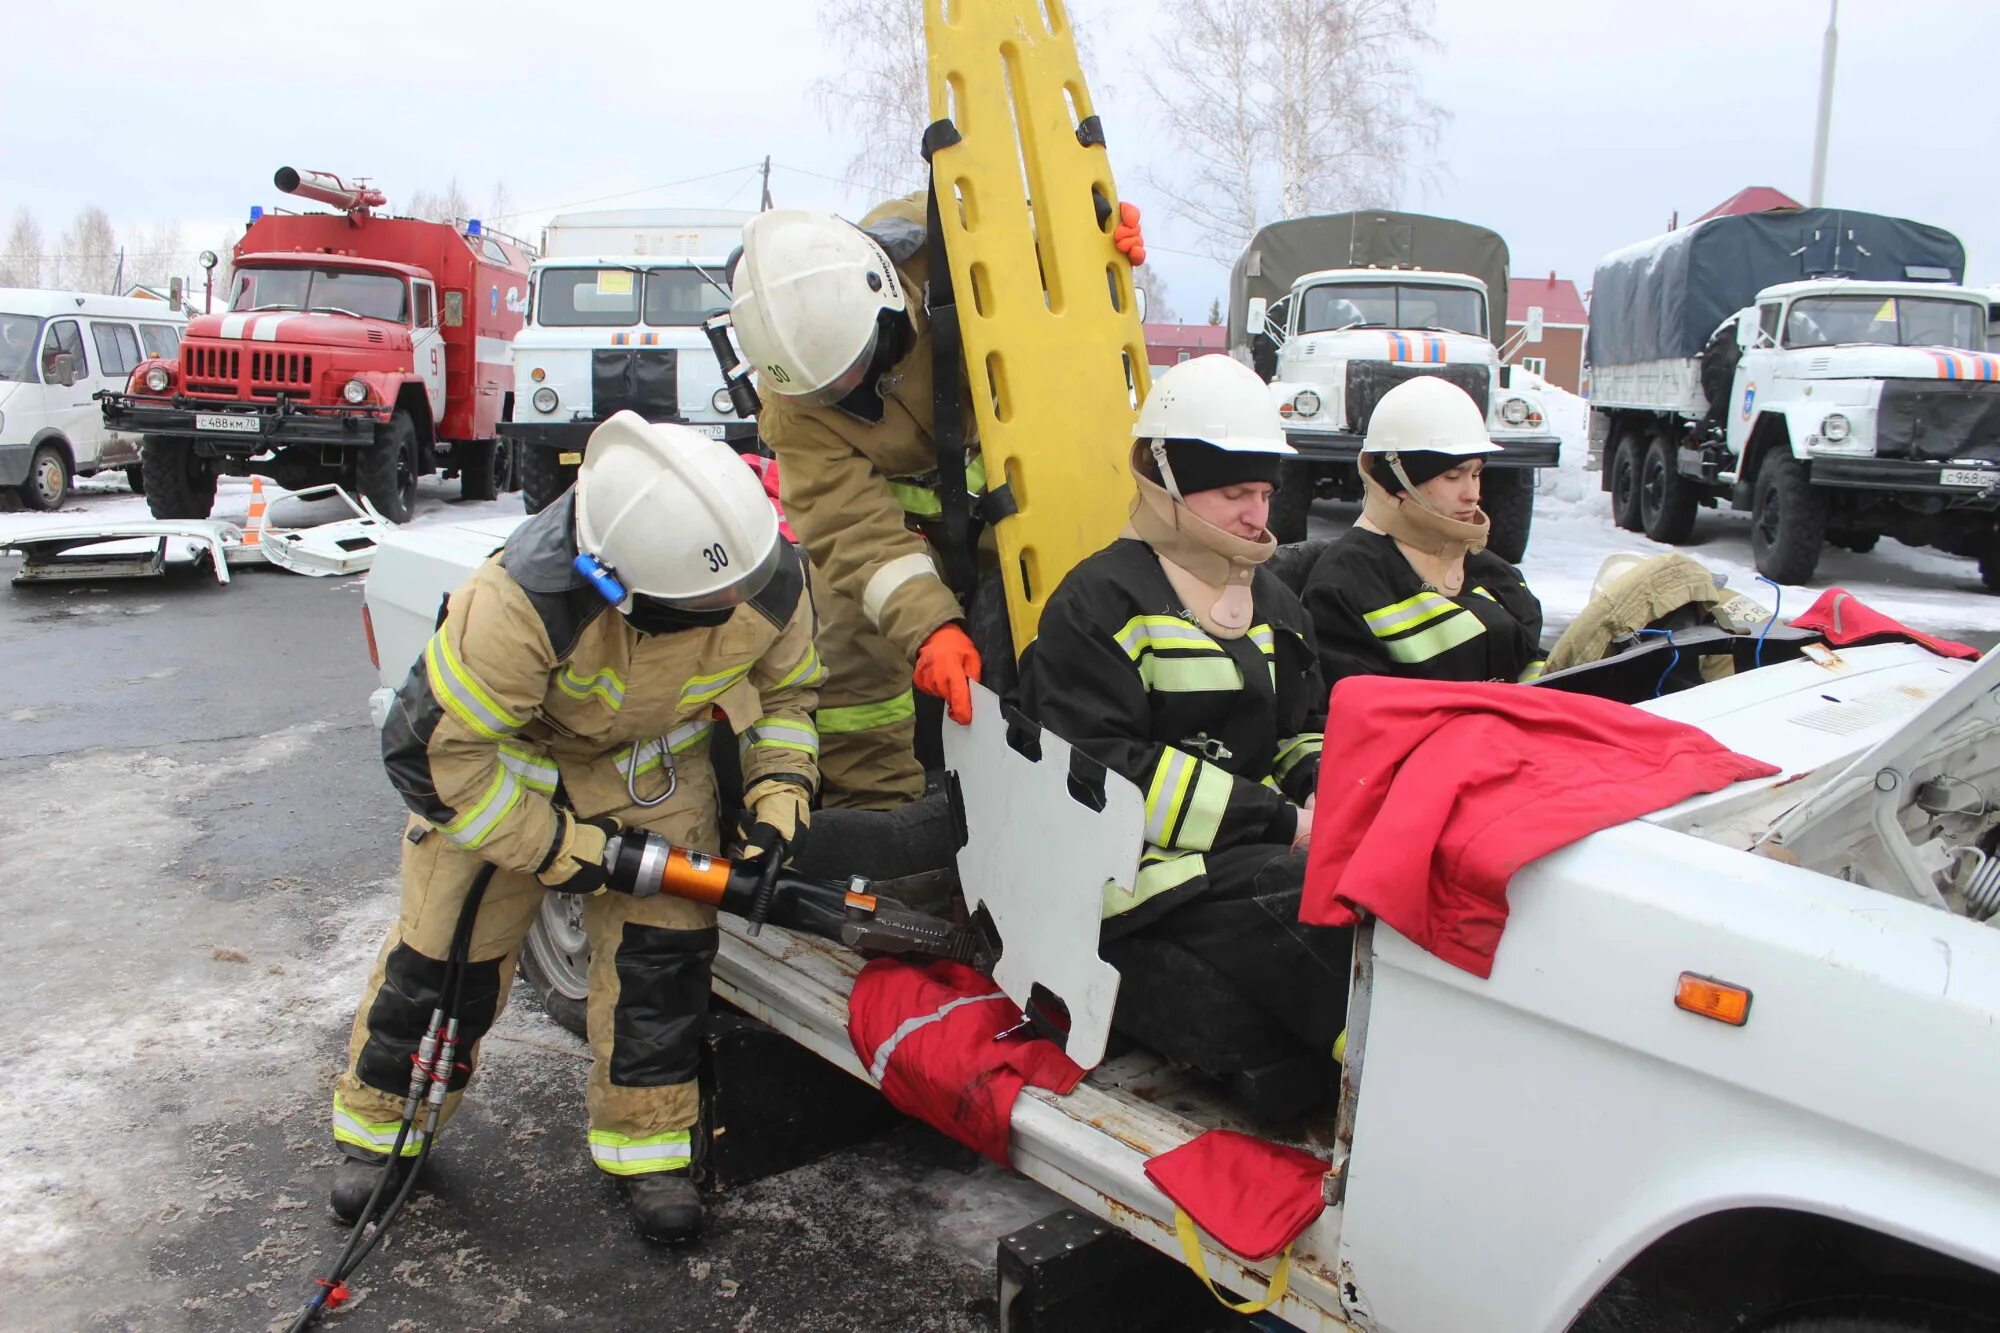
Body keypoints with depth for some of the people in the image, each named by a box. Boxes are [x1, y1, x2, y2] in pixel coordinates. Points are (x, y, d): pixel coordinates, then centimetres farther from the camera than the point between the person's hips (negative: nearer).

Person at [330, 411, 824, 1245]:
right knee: (447, 948, 6)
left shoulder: (772, 584, -28)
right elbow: (429, 747, -31)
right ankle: (379, 1127, 34)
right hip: (501, 756, -2)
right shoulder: (527, 599, -43)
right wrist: (558, 848, -24)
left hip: (655, 764, 3)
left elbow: (787, 688, -4)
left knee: (664, 949, -6)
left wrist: (778, 792, -18)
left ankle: (645, 1145, 15)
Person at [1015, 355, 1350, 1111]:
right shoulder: (1101, 602, -4)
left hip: (1258, 848, 7)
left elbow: (1302, 736, 27)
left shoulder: (1271, 602, 22)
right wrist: (1279, 821, -16)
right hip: (1151, 867, -7)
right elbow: (1102, 772, -15)